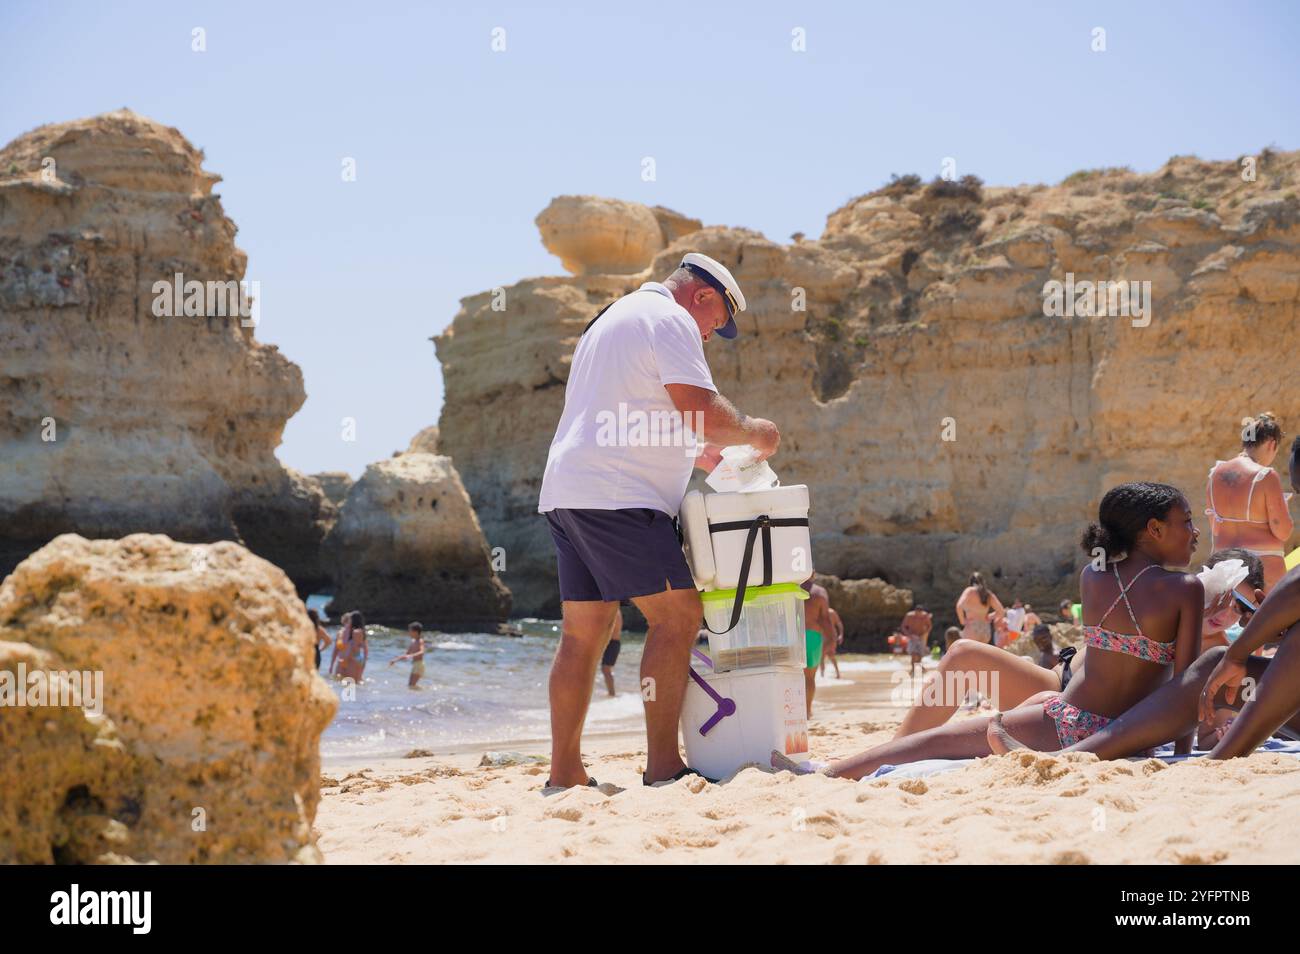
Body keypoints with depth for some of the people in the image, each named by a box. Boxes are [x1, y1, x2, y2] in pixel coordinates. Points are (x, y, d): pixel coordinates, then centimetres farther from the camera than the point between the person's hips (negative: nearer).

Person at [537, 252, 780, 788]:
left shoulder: (612, 318, 28)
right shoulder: (671, 320, -4)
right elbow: (704, 414, -14)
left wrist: (694, 455, 30)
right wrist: (755, 433, 3)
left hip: (566, 493, 10)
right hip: (615, 497, -10)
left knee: (583, 634, 9)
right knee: (677, 615, -9)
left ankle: (564, 772, 8)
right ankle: (662, 765, -14)